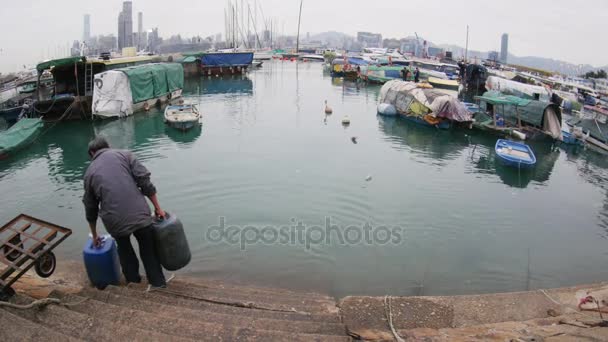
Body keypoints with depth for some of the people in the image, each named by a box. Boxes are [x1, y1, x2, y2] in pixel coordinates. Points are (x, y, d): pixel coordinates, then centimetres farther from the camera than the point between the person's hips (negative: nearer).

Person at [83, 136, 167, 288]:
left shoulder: (89, 172, 19)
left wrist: (94, 236, 37)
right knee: (148, 249, 18)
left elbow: (90, 209, 25)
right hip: (139, 213, -1)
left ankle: (134, 282, 39)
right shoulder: (123, 154, 11)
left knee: (124, 249, 29)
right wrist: (157, 208, 4)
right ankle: (159, 285, 25)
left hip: (115, 220, 2)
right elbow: (144, 180, -1)